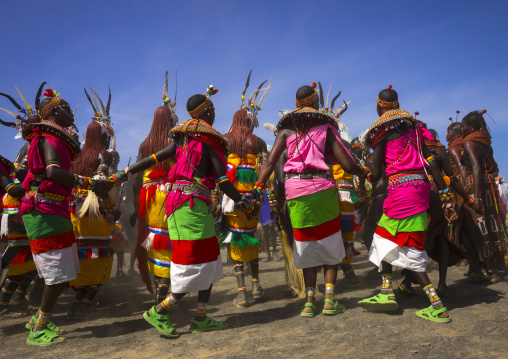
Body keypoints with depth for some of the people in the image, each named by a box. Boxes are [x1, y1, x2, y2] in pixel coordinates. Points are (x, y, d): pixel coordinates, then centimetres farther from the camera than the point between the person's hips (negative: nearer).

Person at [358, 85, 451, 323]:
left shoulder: (381, 131, -4)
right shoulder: (412, 126, 17)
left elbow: (377, 173, -5)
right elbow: (430, 161, 12)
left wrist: (368, 181, 17)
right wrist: (444, 191, 13)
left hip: (401, 187, -8)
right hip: (420, 185, 8)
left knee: (409, 251, -4)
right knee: (386, 237, 17)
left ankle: (437, 307, -4)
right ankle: (387, 292, 22)